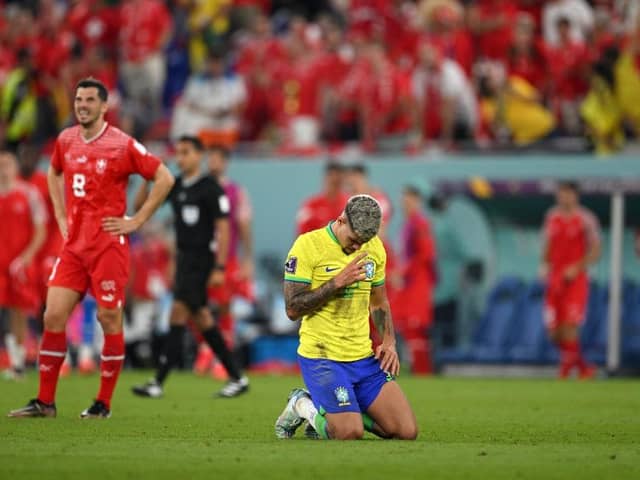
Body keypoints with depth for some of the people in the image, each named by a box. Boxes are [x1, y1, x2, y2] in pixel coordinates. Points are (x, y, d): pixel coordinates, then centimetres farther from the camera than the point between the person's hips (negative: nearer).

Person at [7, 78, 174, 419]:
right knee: (53, 315, -1)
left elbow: (165, 178, -6)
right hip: (74, 244, 5)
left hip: (108, 246, -5)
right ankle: (45, 401, 5)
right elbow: (54, 174, 30)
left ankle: (104, 404, 6)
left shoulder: (122, 145, -8)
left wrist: (137, 220, -7)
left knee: (109, 318, -2)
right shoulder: (65, 141, 9)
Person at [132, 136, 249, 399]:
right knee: (200, 317, 10)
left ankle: (159, 382, -15)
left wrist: (219, 267, -16)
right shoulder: (175, 186, 10)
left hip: (202, 259, -8)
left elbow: (223, 229, -11)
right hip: (183, 257, 8)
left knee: (179, 312, -13)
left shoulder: (211, 188, -9)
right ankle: (236, 377, 18)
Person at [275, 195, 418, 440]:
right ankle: (302, 406, 9)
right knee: (350, 433, -23)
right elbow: (293, 308, -15)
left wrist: (389, 342, 6)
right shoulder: (308, 245, -11)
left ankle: (337, 412, 18)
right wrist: (337, 283, -21)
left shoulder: (374, 248, 8)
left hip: (364, 358, 6)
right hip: (321, 356, -6)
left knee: (407, 431, -5)